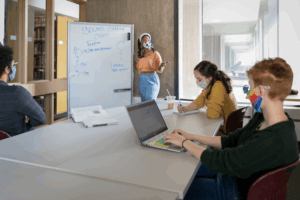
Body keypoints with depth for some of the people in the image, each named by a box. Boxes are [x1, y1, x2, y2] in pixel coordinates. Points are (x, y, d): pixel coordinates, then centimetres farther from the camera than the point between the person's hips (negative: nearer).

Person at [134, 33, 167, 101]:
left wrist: (162, 66, -26)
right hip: (142, 80, 5)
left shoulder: (155, 54, -4)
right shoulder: (141, 55, 9)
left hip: (151, 80, -5)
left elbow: (159, 70, -6)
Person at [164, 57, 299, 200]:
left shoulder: (274, 142, -36)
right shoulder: (262, 118, -5)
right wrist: (192, 137, 0)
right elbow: (231, 140, 5)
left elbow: (219, 162, -31)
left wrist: (184, 142, -16)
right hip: (229, 173, 8)